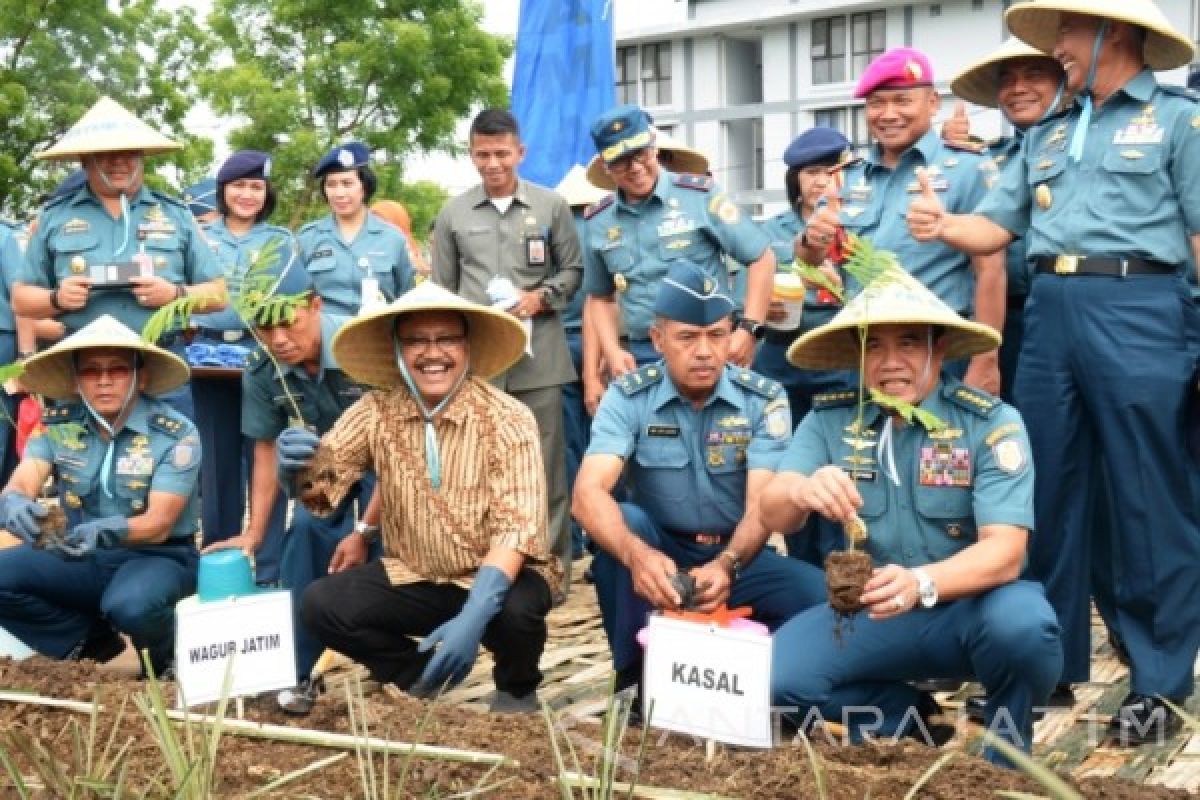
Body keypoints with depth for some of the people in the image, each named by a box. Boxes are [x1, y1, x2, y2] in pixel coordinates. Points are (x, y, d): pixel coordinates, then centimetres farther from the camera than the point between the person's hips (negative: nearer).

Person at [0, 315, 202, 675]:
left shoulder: (176, 434, -14)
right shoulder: (56, 425, -3)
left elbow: (159, 523, -20)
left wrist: (105, 531, -42)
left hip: (157, 557, -4)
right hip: (84, 557, 4)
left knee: (130, 606, -37)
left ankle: (166, 657, 1)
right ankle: (92, 641, 3)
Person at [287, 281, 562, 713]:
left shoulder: (507, 419, -18)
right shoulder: (376, 411, -7)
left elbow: (515, 527, -26)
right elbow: (320, 485, -9)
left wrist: (473, 617, -39)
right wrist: (297, 468, -34)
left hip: (498, 577, -3)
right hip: (414, 577, 3)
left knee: (516, 610, -34)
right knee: (321, 604, -17)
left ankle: (517, 688, 3)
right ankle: (422, 675, 9)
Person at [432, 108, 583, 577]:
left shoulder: (551, 206, 5)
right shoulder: (453, 214, 9)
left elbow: (573, 269, 9)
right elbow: (441, 290, 12)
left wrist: (541, 297, -9)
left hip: (539, 357, -1)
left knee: (544, 464, 2)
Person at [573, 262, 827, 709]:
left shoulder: (764, 400, -10)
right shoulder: (628, 397, -12)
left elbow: (763, 506, -20)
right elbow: (588, 493, -27)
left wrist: (727, 565, -43)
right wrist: (637, 555, -48)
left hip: (736, 556, 1)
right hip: (659, 554, 0)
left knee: (820, 593, -27)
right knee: (619, 522, -32)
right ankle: (634, 678, -17)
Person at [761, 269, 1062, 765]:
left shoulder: (992, 424, -12)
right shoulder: (829, 419, -4)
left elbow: (1005, 551, -21)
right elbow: (774, 514, -15)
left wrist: (921, 584, -42)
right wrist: (802, 492, -40)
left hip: (969, 608, -2)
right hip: (869, 613, 3)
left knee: (1021, 621, -35)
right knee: (774, 676, -21)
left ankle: (1009, 759, -2)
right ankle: (909, 717, 8)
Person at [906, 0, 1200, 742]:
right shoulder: (1046, 135, 20)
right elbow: (997, 225, 15)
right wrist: (943, 224, -6)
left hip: (1137, 310, -6)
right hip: (1049, 312, 6)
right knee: (1049, 494, 10)